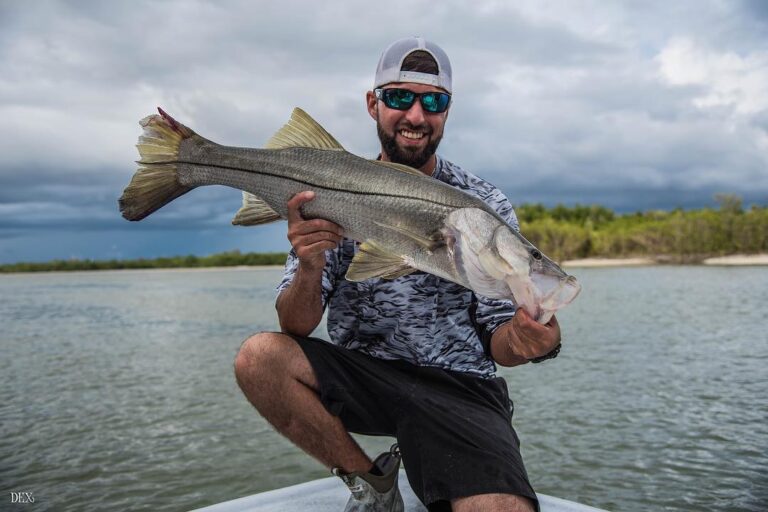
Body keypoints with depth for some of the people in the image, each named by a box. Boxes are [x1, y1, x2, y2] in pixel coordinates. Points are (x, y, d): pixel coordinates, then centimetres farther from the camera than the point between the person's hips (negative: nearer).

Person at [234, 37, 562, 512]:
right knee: (260, 356, -23)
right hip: (360, 374, 3)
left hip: (458, 387, -2)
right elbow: (297, 328, -5)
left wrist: (523, 338, -26)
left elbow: (496, 341, -1)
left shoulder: (486, 206, -2)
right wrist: (310, 270, -27)